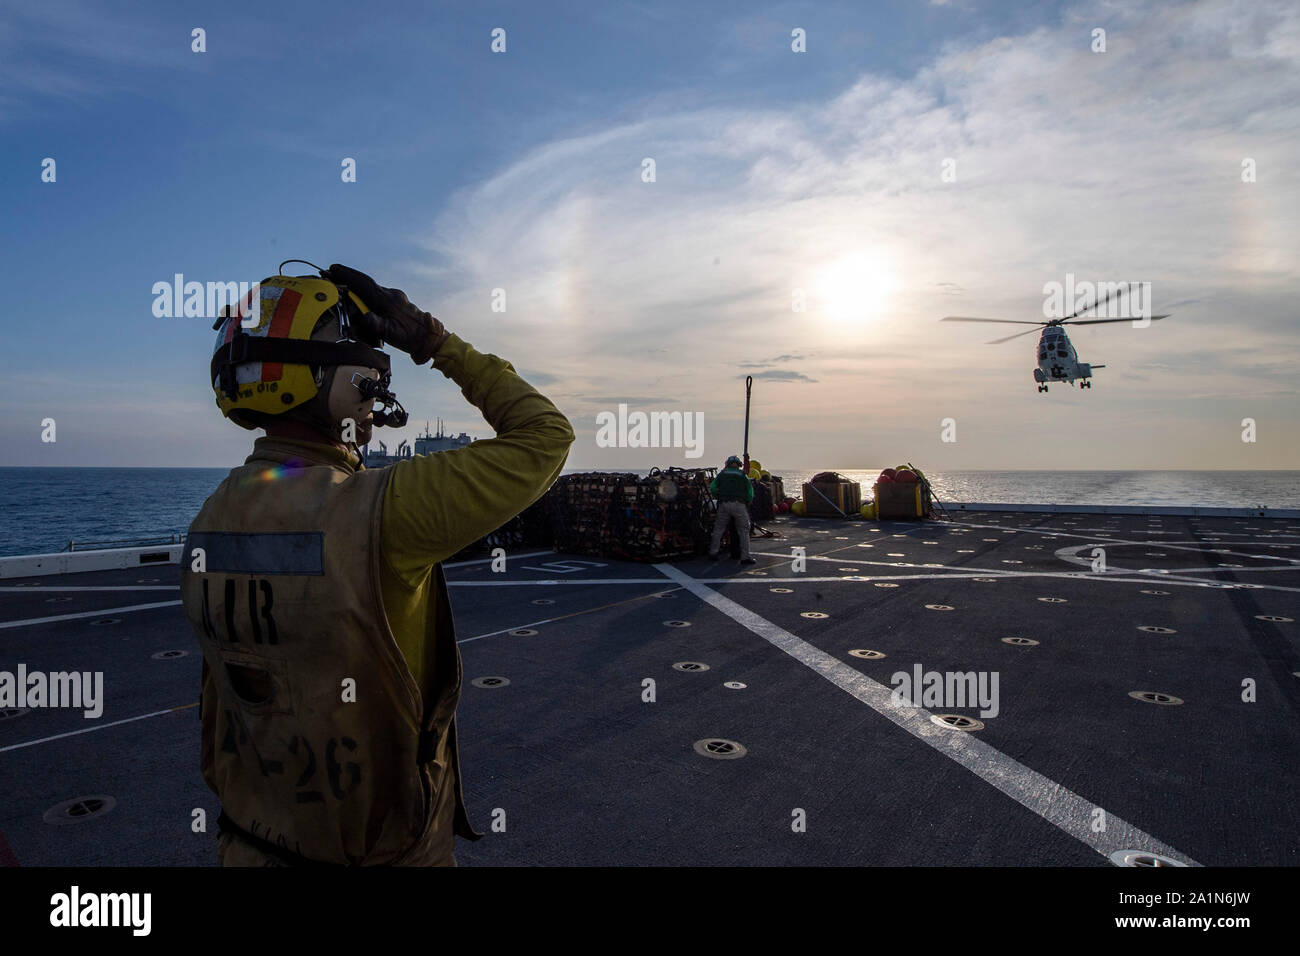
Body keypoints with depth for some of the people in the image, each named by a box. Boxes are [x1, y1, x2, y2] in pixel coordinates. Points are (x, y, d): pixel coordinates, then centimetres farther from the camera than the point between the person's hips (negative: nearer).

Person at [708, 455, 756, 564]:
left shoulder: (722, 473, 16)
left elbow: (712, 487, 6)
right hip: (739, 504, -1)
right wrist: (748, 502, 18)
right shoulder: (743, 474, 14)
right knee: (744, 531, 4)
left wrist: (718, 497, 19)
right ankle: (745, 557, -1)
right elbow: (750, 491, 6)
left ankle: (713, 553, 16)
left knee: (718, 528, 15)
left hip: (724, 504, 2)